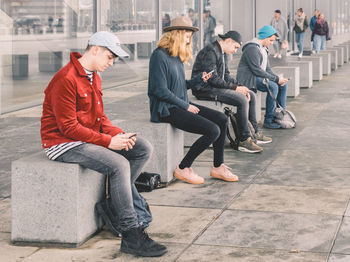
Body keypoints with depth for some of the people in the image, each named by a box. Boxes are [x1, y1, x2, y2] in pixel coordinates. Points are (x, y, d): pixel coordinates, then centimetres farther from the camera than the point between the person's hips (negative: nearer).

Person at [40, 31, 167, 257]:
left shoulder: (94, 77, 12)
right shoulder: (66, 80, -20)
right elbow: (69, 127, -23)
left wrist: (118, 134, -6)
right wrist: (108, 141, -24)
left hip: (90, 136, 10)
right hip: (64, 143, -10)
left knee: (144, 148, -3)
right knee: (119, 164, -29)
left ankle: (114, 206, -5)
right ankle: (131, 234, -24)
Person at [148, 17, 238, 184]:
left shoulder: (177, 57, 15)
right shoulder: (159, 56, -14)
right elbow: (161, 91, -18)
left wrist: (199, 79, 4)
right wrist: (186, 106, -14)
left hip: (181, 105, 10)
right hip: (166, 109, -10)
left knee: (222, 119, 2)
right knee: (213, 131, -19)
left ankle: (218, 167, 9)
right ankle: (183, 169, -6)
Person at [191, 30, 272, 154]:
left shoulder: (223, 53, 14)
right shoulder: (210, 51, -18)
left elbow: (226, 75, 17)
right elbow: (213, 79, -23)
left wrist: (239, 86, 0)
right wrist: (235, 87, -20)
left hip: (216, 86, 11)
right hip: (205, 89, -11)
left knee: (251, 95, 7)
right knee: (242, 100, -25)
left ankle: (256, 132, 12)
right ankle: (244, 140, -21)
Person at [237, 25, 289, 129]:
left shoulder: (264, 49, 15)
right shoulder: (252, 48, -18)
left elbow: (267, 69, 16)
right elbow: (257, 70, -24)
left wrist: (278, 78, -3)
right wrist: (276, 79, -21)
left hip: (258, 77, 10)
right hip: (248, 78, -10)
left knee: (283, 84, 3)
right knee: (273, 86, -28)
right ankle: (268, 120, -25)